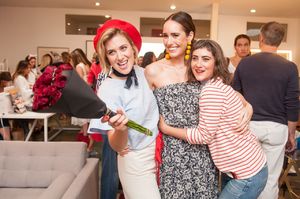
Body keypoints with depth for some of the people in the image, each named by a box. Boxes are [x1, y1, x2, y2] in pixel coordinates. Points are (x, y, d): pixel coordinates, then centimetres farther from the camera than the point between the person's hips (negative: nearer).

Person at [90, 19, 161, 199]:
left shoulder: (143, 73, -5)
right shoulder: (107, 89, -22)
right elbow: (116, 147, -24)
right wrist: (120, 129, -42)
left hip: (159, 152, 6)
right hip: (136, 162, -6)